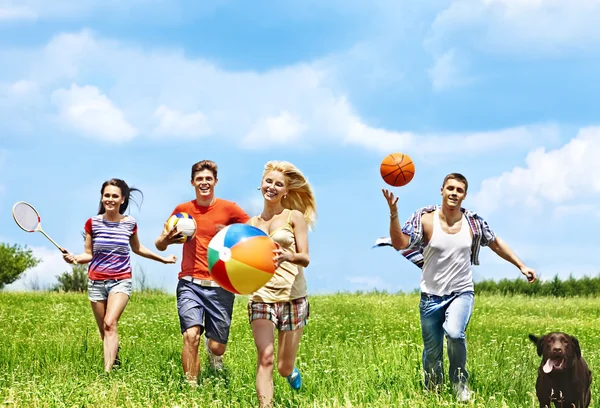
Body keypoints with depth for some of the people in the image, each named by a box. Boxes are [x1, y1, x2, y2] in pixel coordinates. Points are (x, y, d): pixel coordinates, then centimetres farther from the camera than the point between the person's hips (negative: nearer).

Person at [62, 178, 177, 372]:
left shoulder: (130, 223, 2)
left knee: (110, 324, -21)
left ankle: (108, 371, -28)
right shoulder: (92, 223, -1)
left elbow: (137, 248, 21)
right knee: (104, 331, 5)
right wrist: (74, 258, -17)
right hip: (96, 282, 2)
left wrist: (163, 258, 23)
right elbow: (88, 254, 4)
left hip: (121, 281, -2)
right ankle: (114, 361, 30)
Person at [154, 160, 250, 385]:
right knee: (191, 335, -22)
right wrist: (166, 240, -8)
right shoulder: (182, 209, 8)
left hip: (220, 286, 0)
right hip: (190, 284, 0)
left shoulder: (229, 208, 2)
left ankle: (212, 349, 42)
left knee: (217, 348, 5)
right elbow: (160, 245, 16)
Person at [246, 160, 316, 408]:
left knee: (284, 368, 5)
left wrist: (287, 256, -29)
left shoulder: (294, 217, 2)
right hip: (261, 297, 2)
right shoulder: (252, 224, 11)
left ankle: (291, 371, 42)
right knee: (264, 358, -17)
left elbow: (305, 258, -7)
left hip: (292, 297, -2)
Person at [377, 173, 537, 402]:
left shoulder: (473, 222, -5)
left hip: (462, 293, 0)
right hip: (431, 296, 0)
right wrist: (393, 213, -36)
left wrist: (521, 266, 11)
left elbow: (496, 244, 12)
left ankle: (460, 380, -5)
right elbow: (400, 244, -22)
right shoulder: (425, 219, -11)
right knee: (432, 353, 5)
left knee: (454, 332, -29)